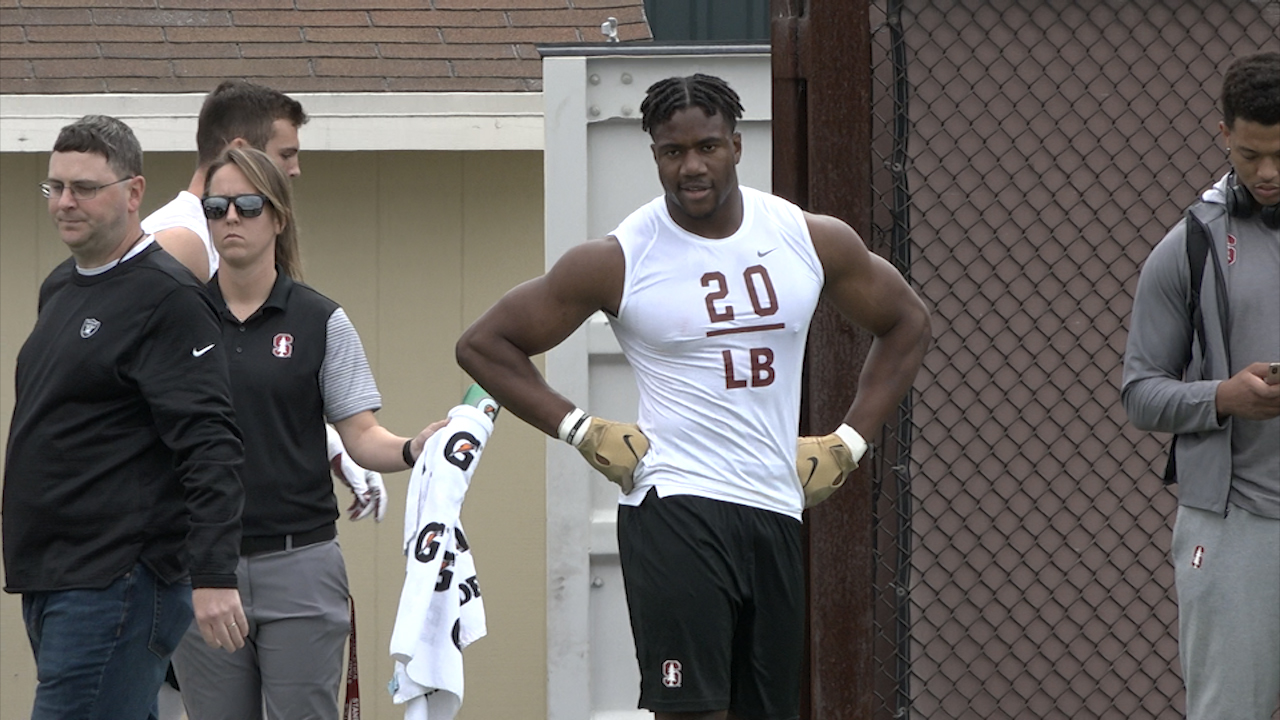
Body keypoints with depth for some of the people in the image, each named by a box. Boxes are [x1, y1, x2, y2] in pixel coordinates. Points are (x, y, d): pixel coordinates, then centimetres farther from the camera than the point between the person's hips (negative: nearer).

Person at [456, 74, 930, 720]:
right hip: (673, 505, -5)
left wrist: (849, 441, 12)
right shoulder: (617, 261, -4)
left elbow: (906, 323, 22)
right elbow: (484, 343, 3)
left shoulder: (814, 241, 5)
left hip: (778, 511, 5)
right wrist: (578, 429, -4)